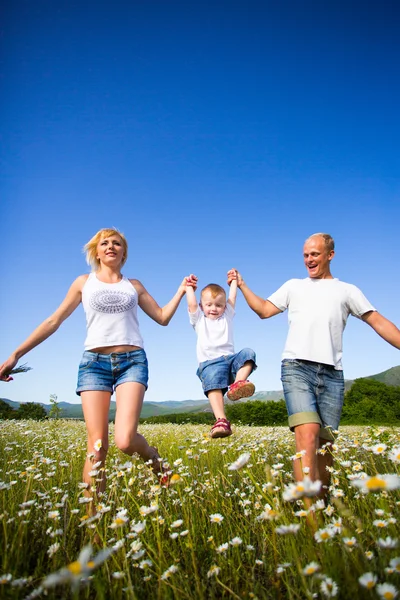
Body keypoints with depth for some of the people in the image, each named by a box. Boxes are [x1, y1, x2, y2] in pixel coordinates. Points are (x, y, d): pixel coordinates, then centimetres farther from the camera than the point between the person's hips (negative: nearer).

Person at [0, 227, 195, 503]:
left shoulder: (134, 285, 15)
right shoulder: (84, 282, 13)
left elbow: (163, 317, 16)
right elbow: (53, 321, 11)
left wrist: (182, 291, 6)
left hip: (133, 361, 0)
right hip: (94, 362, 0)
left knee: (125, 440, -18)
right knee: (97, 447, -7)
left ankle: (154, 457, 16)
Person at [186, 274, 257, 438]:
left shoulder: (227, 316, 27)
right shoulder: (199, 319, 21)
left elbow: (232, 299, 25)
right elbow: (192, 304, 9)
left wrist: (234, 281, 35)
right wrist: (189, 286, 20)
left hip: (230, 358, 3)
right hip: (210, 362, -3)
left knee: (248, 353, -26)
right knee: (213, 385, -32)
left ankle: (238, 383, -44)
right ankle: (221, 421, -43)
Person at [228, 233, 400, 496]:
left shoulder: (347, 290, 17)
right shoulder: (294, 286, 20)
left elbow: (378, 321, 12)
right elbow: (264, 310, 18)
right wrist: (242, 285, 11)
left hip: (332, 373, 1)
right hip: (297, 367, -1)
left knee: (326, 444, 4)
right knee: (308, 433, -20)